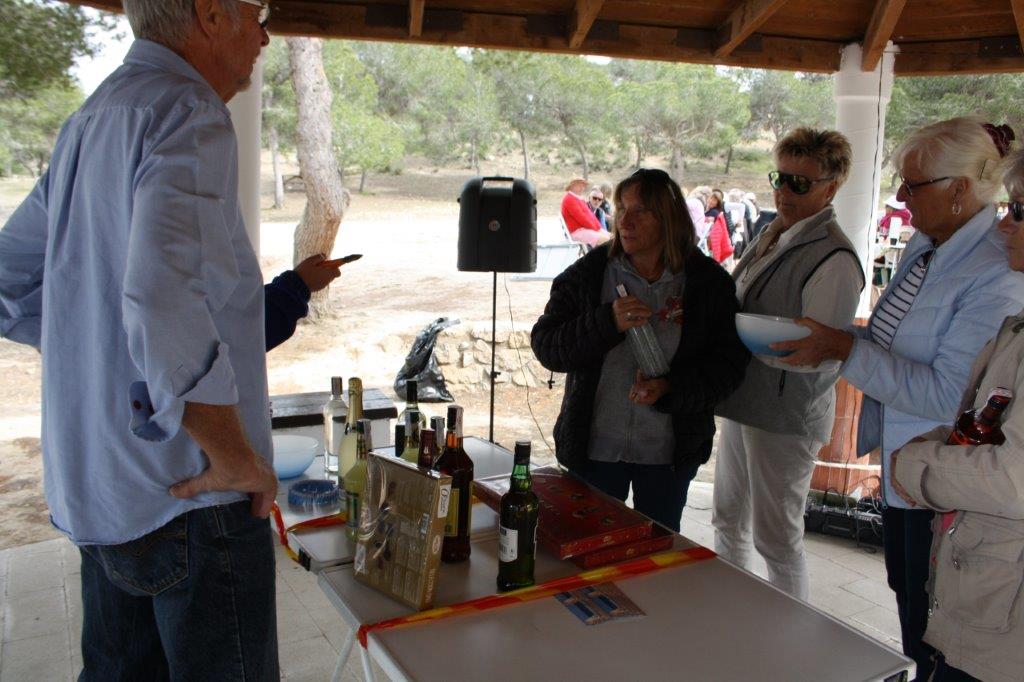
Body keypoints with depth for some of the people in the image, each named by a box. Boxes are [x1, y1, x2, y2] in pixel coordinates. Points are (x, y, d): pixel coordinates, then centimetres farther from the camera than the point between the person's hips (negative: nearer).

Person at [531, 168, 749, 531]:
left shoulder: (708, 281, -4)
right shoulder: (588, 273, -5)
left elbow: (729, 362, -5)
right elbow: (545, 345, -10)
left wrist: (670, 388, -21)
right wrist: (608, 322, -25)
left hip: (670, 451, 1)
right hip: (594, 446, 0)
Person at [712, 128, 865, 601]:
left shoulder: (834, 259, -20)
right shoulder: (774, 236, 8)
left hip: (787, 415, -9)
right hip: (742, 402, 9)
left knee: (777, 537, 5)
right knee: (728, 522, 21)